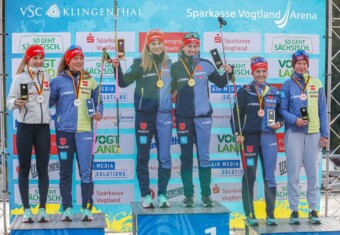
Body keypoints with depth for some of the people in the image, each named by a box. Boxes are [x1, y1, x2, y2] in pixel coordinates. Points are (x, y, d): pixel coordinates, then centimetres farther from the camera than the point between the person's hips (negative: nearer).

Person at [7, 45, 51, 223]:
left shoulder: (47, 78, 9)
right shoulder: (19, 78, -1)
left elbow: (52, 99, 13)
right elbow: (10, 100, -7)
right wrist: (16, 103, -25)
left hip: (43, 128, 2)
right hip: (25, 127, -2)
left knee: (43, 169, 3)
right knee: (24, 168, 3)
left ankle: (42, 209, 8)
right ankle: (26, 210, 10)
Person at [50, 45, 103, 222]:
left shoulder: (90, 81, 8)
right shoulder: (58, 81, 2)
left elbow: (98, 101, 14)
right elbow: (49, 102, 4)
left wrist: (99, 113, -4)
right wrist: (56, 121, -4)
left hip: (85, 131, 1)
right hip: (64, 131, -1)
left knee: (86, 171, -2)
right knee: (65, 172, 6)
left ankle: (87, 209, 4)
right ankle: (67, 209, 12)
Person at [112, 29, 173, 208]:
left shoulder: (169, 63, 7)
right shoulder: (140, 63, -2)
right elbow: (124, 82, -11)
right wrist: (117, 67, -24)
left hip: (164, 115, 2)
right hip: (144, 115, -2)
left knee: (164, 158, 2)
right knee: (143, 157, 5)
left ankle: (162, 195, 12)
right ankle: (146, 195, 15)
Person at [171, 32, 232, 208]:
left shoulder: (205, 65, 3)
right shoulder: (176, 67, -1)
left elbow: (220, 83, 10)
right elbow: (169, 90, 0)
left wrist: (227, 73, -7)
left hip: (203, 116, 1)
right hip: (183, 117, 0)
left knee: (204, 157, 3)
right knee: (186, 157, 6)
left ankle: (206, 195, 9)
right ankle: (188, 195, 12)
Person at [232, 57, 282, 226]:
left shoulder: (274, 92, 10)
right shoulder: (244, 91, 0)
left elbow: (279, 113, 18)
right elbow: (236, 114, -2)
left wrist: (279, 123, -2)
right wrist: (238, 133, -12)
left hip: (269, 137, 3)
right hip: (250, 137, -3)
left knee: (270, 177, 3)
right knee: (249, 176, 2)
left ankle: (270, 214, 11)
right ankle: (249, 214, 11)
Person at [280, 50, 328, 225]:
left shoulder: (316, 83, 8)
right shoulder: (288, 85, 2)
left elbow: (322, 110, 9)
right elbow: (282, 109, 1)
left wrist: (325, 133, 4)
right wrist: (295, 120, -17)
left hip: (314, 133, 2)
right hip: (294, 133, -2)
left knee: (313, 172, 5)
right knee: (293, 172, 1)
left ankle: (313, 210, 14)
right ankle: (294, 211, 9)